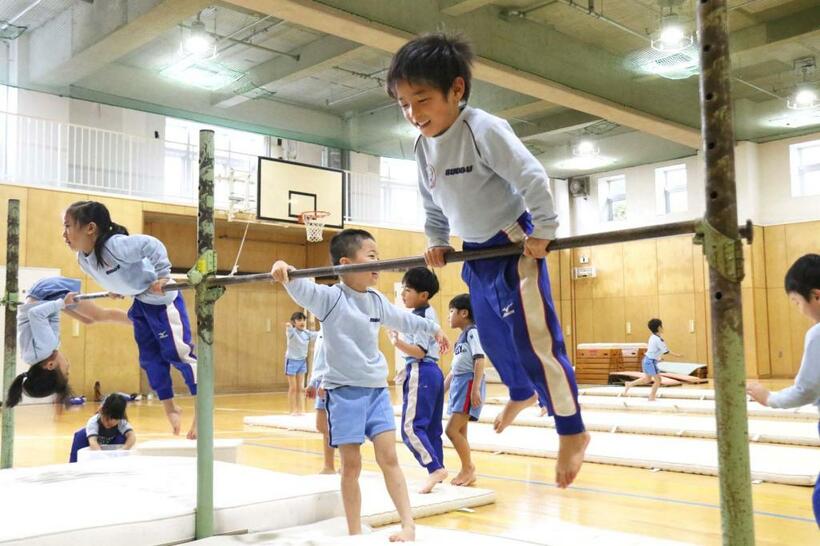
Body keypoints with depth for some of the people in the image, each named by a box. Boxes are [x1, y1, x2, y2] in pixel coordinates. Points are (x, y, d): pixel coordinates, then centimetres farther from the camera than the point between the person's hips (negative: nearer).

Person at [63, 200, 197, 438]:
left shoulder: (115, 245, -31)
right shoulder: (82, 259, -3)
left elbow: (153, 245, -31)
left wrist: (163, 277, -31)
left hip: (162, 298, -9)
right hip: (140, 302, 9)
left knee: (178, 352, -9)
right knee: (150, 358, 11)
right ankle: (170, 408, 23)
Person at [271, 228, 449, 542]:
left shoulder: (377, 301, 9)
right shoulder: (330, 298, -10)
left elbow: (403, 319, 28)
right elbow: (303, 290, -31)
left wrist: (433, 329, 43)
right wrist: (286, 274, -53)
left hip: (377, 389, 5)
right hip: (345, 391, -5)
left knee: (388, 457, 1)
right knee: (351, 464, 1)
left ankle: (408, 525, 7)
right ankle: (355, 533, 13)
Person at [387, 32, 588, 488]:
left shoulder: (483, 129, -23)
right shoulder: (423, 146, 2)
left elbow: (532, 177, -25)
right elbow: (433, 203, 17)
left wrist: (543, 232, -22)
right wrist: (437, 243, 14)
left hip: (515, 245, -8)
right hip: (477, 252, 8)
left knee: (532, 335, -12)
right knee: (492, 334, 19)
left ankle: (573, 430, 0)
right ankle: (522, 393, 47)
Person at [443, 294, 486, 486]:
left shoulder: (472, 332, -9)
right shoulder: (462, 336, 19)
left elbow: (480, 360, -19)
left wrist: (475, 388, -26)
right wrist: (441, 389, 22)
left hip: (469, 384, -9)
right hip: (459, 384, 9)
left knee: (452, 430, -11)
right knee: (460, 431, 9)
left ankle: (468, 467, 3)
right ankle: (467, 471, 17)